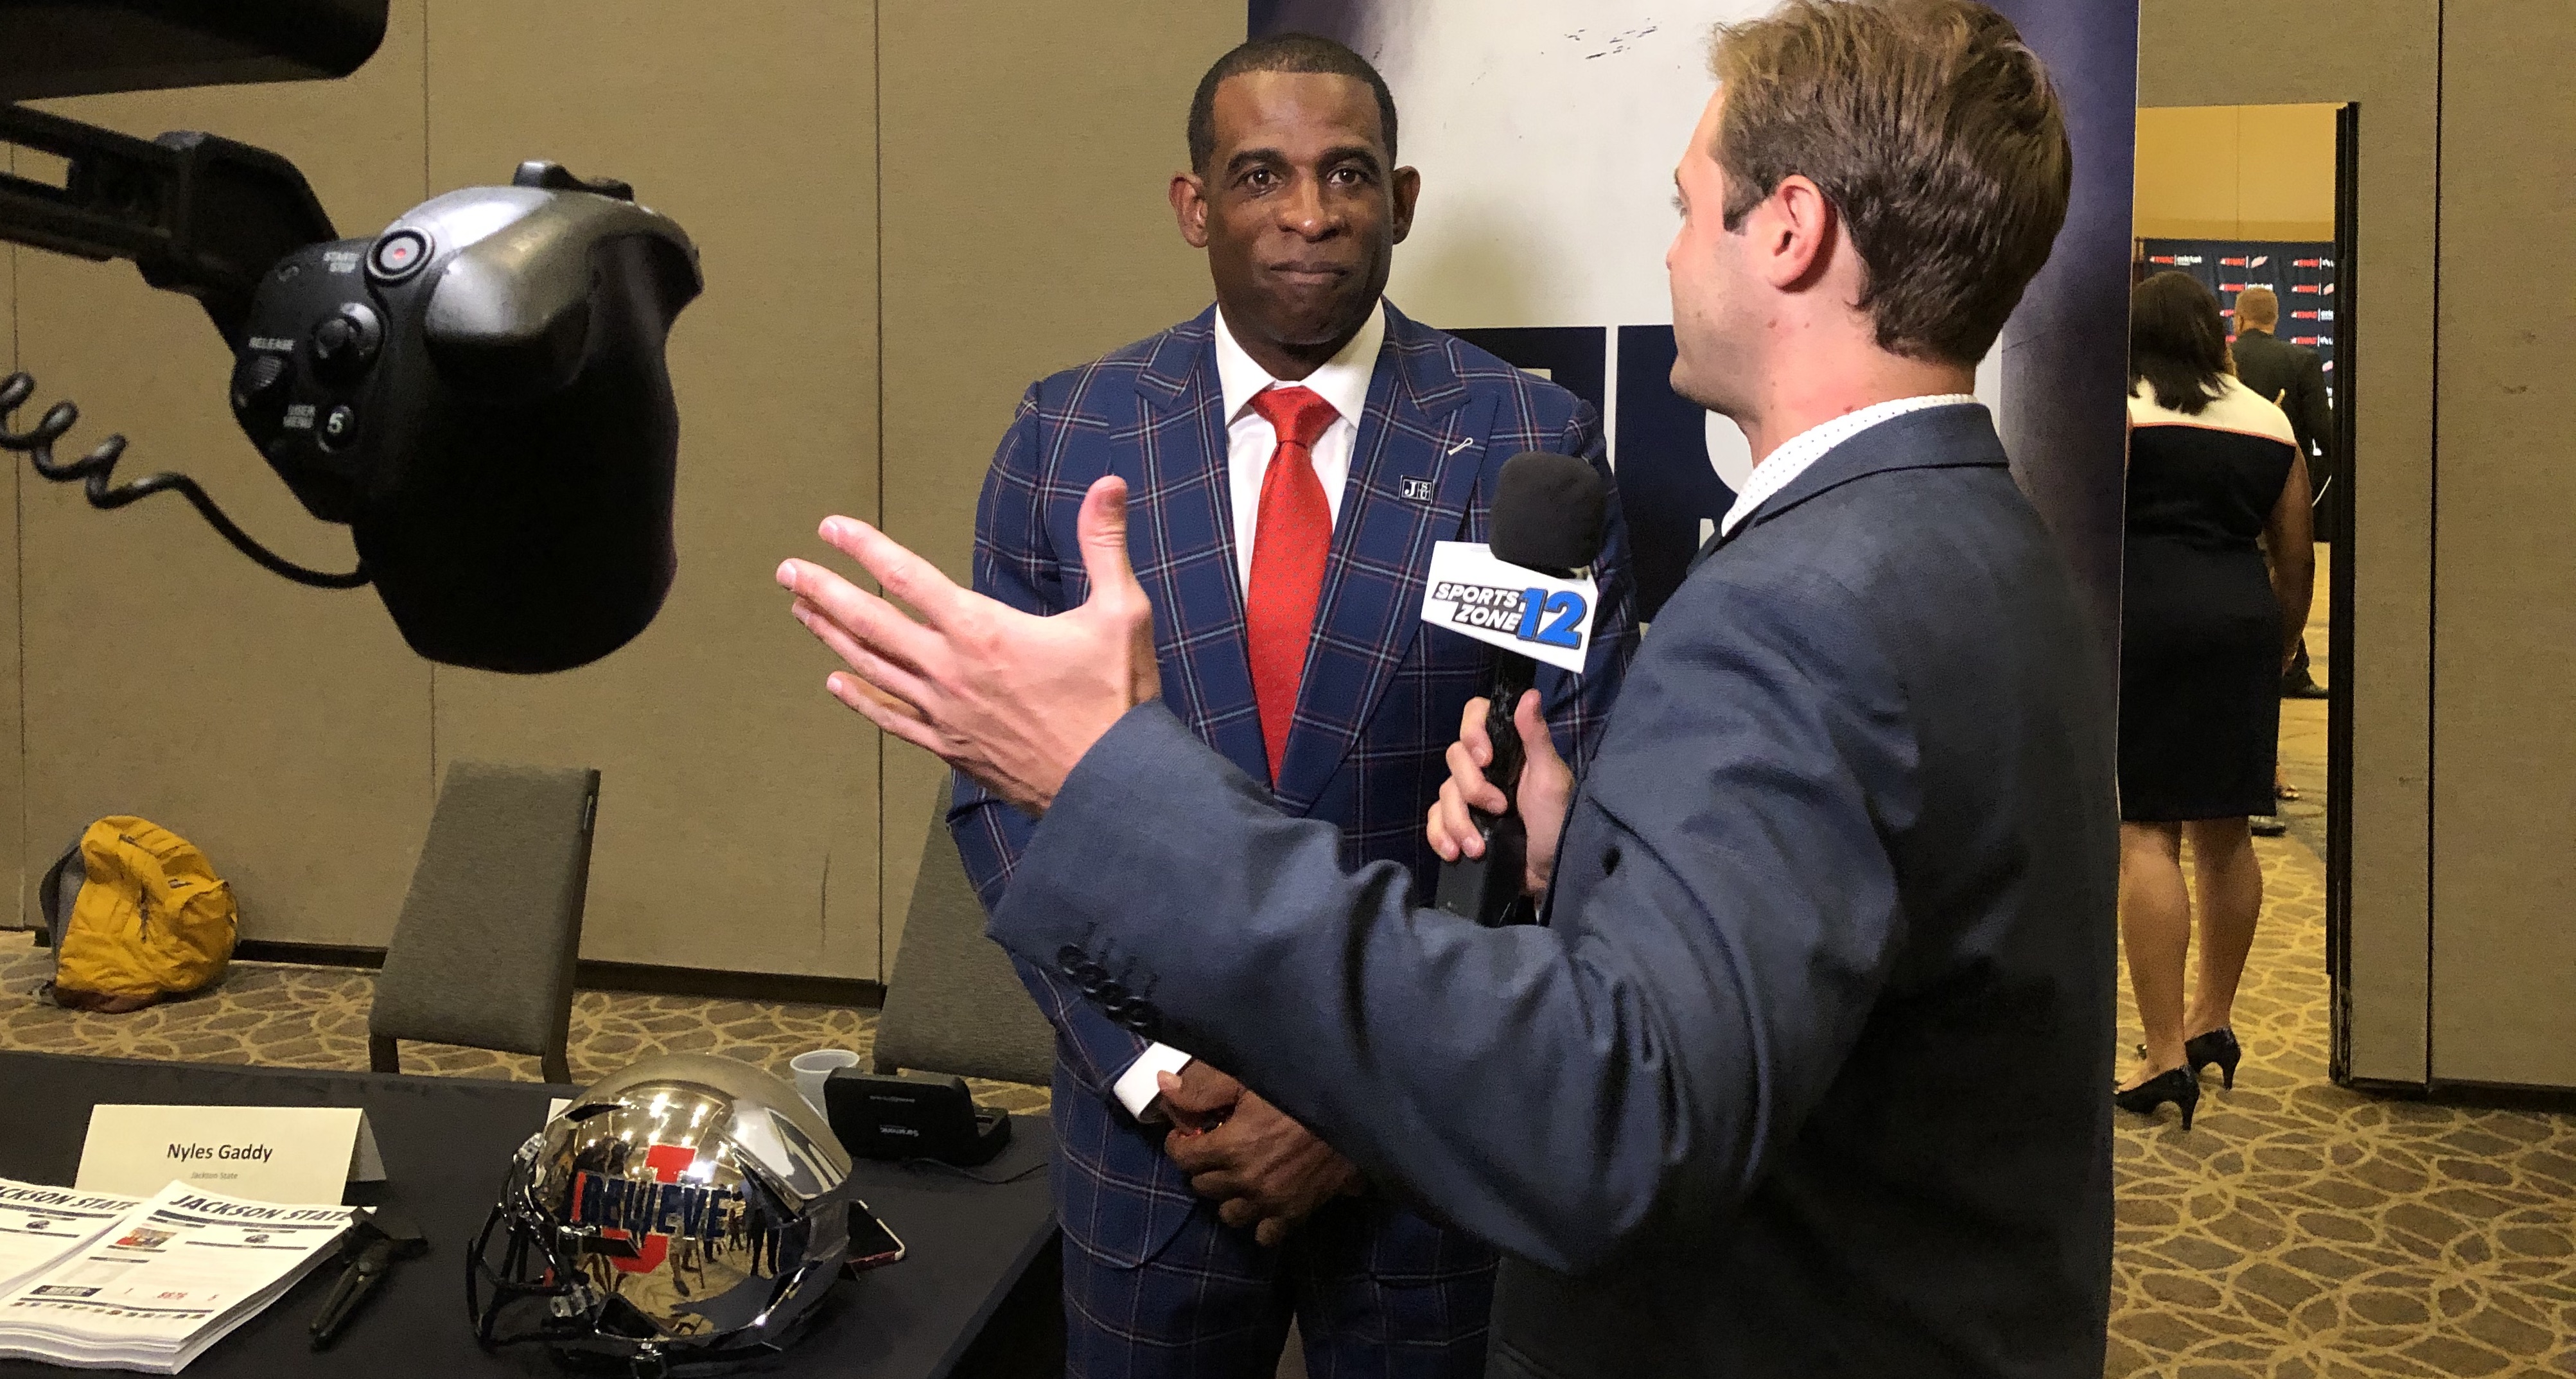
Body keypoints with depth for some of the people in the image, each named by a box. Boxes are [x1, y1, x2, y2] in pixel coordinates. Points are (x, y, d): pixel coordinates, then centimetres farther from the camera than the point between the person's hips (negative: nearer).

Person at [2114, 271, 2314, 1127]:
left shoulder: (2121, 410, 0)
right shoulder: (2271, 422, 14)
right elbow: (2295, 557, 16)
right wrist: (2280, 648, 26)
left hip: (2146, 620, -5)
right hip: (2241, 622, 6)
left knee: (2146, 834, -5)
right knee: (2224, 833, 15)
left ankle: (2166, 1057, -6)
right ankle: (2212, 1022, 27)